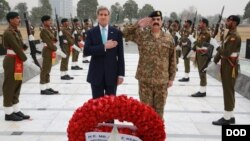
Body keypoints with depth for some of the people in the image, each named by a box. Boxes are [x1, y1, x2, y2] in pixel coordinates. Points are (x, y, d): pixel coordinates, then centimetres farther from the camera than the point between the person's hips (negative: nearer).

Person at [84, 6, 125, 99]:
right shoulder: (91, 33, 2)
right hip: (96, 74, 0)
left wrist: (121, 74, -2)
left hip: (112, 73, 0)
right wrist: (104, 47, -18)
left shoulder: (117, 33, 3)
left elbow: (120, 55, 2)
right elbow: (86, 51, -11)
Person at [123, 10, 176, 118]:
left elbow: (172, 60, 4)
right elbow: (125, 33, -6)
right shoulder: (142, 35, 1)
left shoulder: (168, 38, 2)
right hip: (145, 79, 0)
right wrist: (138, 24, -15)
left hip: (162, 80, 1)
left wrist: (171, 78, 3)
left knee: (159, 109, 11)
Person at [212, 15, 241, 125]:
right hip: (226, 67, 10)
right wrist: (214, 62, 6)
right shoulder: (229, 35, 14)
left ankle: (227, 118, 1)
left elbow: (226, 53, -26)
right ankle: (230, 116, 22)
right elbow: (222, 51, 16)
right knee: (228, 91, 13)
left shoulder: (235, 36, -17)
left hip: (230, 68, -10)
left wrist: (218, 47, -8)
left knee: (228, 92, -5)